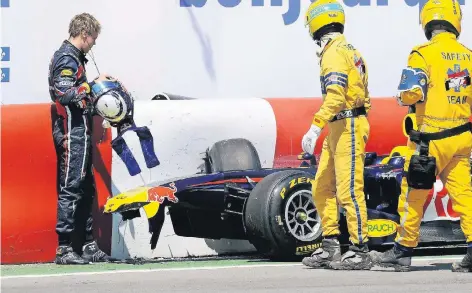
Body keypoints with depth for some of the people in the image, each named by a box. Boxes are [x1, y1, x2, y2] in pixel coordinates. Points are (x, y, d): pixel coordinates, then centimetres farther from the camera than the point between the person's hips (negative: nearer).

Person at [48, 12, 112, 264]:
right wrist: (93, 85, -18)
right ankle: (63, 249, -9)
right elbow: (64, 94, -25)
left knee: (86, 189, 14)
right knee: (70, 189, -9)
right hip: (72, 132, -11)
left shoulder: (73, 57, 18)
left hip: (78, 132, 11)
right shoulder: (67, 59, -13)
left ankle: (89, 246, 19)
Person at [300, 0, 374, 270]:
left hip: (348, 126, -10)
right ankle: (331, 248, 13)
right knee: (323, 188, 11)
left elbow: (335, 96, -24)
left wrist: (315, 127, -27)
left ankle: (361, 251, -7)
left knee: (349, 190, -9)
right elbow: (365, 97, 22)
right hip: (338, 129, 10)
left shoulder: (334, 53, -13)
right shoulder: (350, 51, 19)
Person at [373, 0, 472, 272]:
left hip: (431, 140, -5)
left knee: (414, 195, 6)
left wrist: (404, 96, 3)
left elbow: (409, 94, -19)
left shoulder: (424, 54, -12)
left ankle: (403, 252, 15)